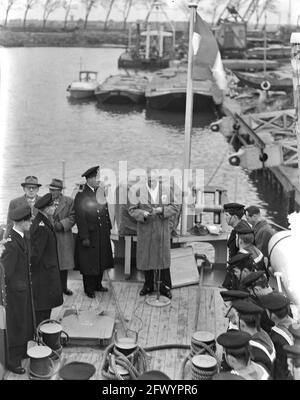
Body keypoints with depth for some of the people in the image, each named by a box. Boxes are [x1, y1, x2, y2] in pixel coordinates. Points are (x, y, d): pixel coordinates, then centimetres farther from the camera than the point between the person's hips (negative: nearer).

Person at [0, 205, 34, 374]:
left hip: (25, 288, 9)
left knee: (26, 321, 22)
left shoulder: (22, 238, 2)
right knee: (16, 324, 6)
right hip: (16, 290, -9)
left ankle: (22, 351, 40)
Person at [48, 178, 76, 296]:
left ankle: (64, 286, 21)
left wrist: (62, 224, -14)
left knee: (64, 262, 7)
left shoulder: (69, 201, 3)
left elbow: (72, 217, 0)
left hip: (63, 237, 1)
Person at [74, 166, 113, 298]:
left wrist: (108, 228, 9)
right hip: (89, 236, -6)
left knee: (101, 262, 15)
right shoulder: (81, 196, -14)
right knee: (89, 263, 4)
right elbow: (80, 218, -16)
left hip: (103, 235, 7)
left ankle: (98, 285, 30)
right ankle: (89, 289, 18)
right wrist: (84, 237, -18)